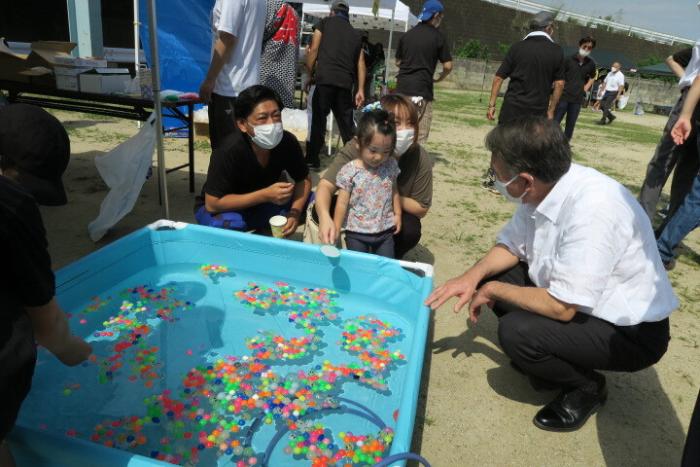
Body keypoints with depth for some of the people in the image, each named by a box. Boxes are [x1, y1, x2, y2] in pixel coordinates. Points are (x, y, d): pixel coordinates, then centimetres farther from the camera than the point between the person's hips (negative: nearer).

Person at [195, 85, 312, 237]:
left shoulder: (287, 141, -20)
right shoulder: (229, 151, -32)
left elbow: (304, 180, -6)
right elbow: (212, 204, -31)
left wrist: (295, 212, -26)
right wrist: (265, 195, -37)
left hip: (262, 204, 4)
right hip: (227, 208, -4)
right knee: (226, 224, -38)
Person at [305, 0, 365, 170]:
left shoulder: (325, 22, 13)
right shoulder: (355, 34, 22)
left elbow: (313, 50, 4)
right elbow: (360, 63, 17)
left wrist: (309, 74, 11)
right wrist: (360, 90, 16)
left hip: (325, 79, -3)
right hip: (345, 82, 3)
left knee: (318, 119, 2)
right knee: (346, 122, 11)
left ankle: (312, 159, 2)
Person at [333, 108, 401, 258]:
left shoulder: (391, 166, -4)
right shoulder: (349, 171, -15)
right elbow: (342, 203, -11)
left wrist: (397, 214, 9)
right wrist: (335, 230, -10)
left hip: (385, 231, 3)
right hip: (357, 233, -3)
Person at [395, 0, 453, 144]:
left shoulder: (407, 35, 12)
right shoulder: (437, 36, -2)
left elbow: (398, 62, 17)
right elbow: (448, 66, -4)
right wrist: (439, 79, 14)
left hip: (402, 88, 5)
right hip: (422, 90, -5)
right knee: (419, 136, -2)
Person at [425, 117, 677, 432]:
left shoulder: (593, 210, -34)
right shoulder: (544, 186, -11)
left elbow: (561, 308, -31)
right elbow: (512, 245, 4)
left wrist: (493, 291, -17)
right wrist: (474, 276, -14)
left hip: (631, 332, -7)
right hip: (576, 300, 8)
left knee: (516, 332, -27)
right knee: (491, 275, -2)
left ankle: (586, 387, 4)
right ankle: (549, 358, 13)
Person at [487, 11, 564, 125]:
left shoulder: (517, 47, 2)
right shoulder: (556, 51, 3)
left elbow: (498, 78, -2)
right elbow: (559, 84, 2)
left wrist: (492, 104, 3)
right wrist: (551, 110, 10)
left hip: (512, 108, 0)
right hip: (538, 111, 0)